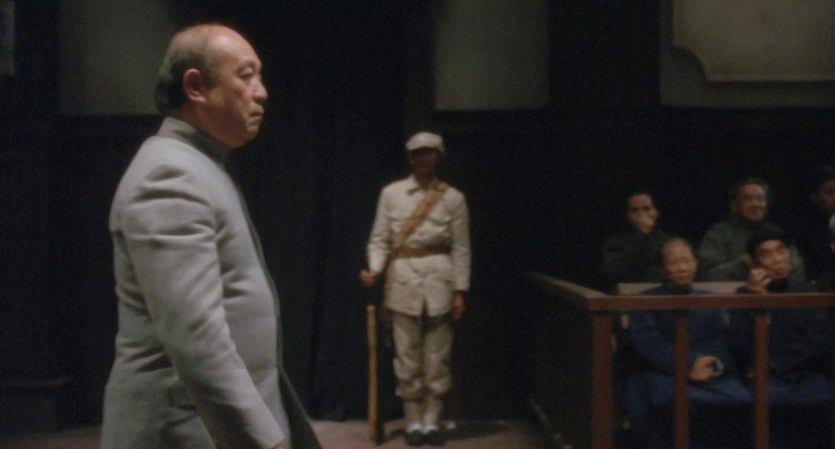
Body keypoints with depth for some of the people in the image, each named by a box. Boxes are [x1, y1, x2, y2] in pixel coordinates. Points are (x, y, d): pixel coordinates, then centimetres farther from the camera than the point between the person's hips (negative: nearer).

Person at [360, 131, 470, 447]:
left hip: (439, 277, 0)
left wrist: (460, 291, -1)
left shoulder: (453, 197, 4)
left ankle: (431, 421, 13)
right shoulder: (391, 193, 5)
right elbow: (379, 239, 5)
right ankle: (413, 422, 12)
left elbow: (461, 248, 3)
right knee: (407, 353, 2)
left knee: (437, 354, 3)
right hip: (403, 277, 0)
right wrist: (375, 268, -13)